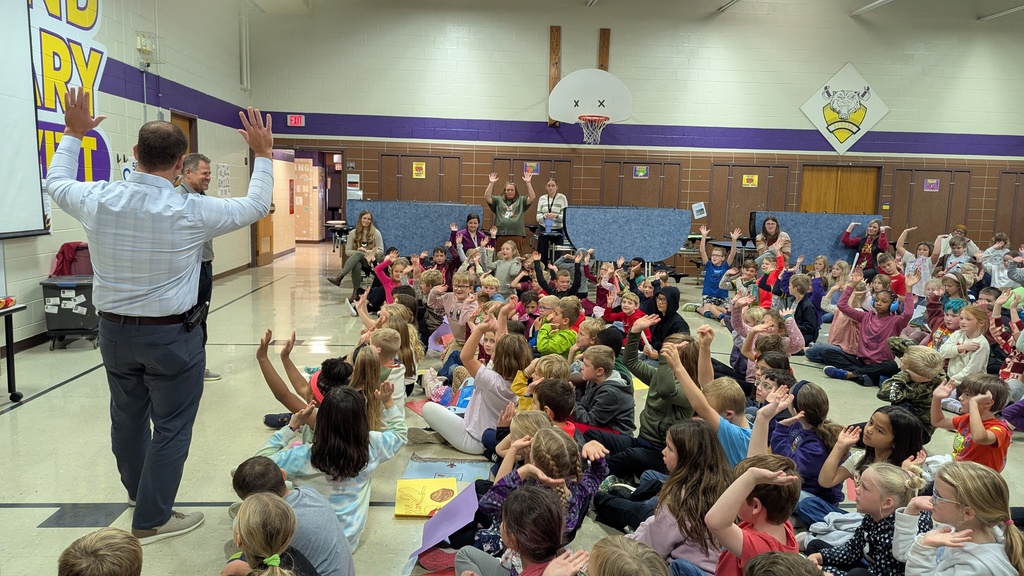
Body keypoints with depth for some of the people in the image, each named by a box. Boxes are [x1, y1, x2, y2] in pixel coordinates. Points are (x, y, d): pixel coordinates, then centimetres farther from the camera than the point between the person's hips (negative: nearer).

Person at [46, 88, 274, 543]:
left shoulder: (98, 200, -9)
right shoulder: (190, 212, -19)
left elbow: (56, 183, 16)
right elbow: (256, 206, -5)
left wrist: (73, 134, 26)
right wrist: (263, 154, 5)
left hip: (114, 330, 6)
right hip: (172, 335, -5)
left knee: (127, 415, 23)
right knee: (171, 426, 8)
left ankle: (136, 489, 48)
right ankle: (152, 519, 17)